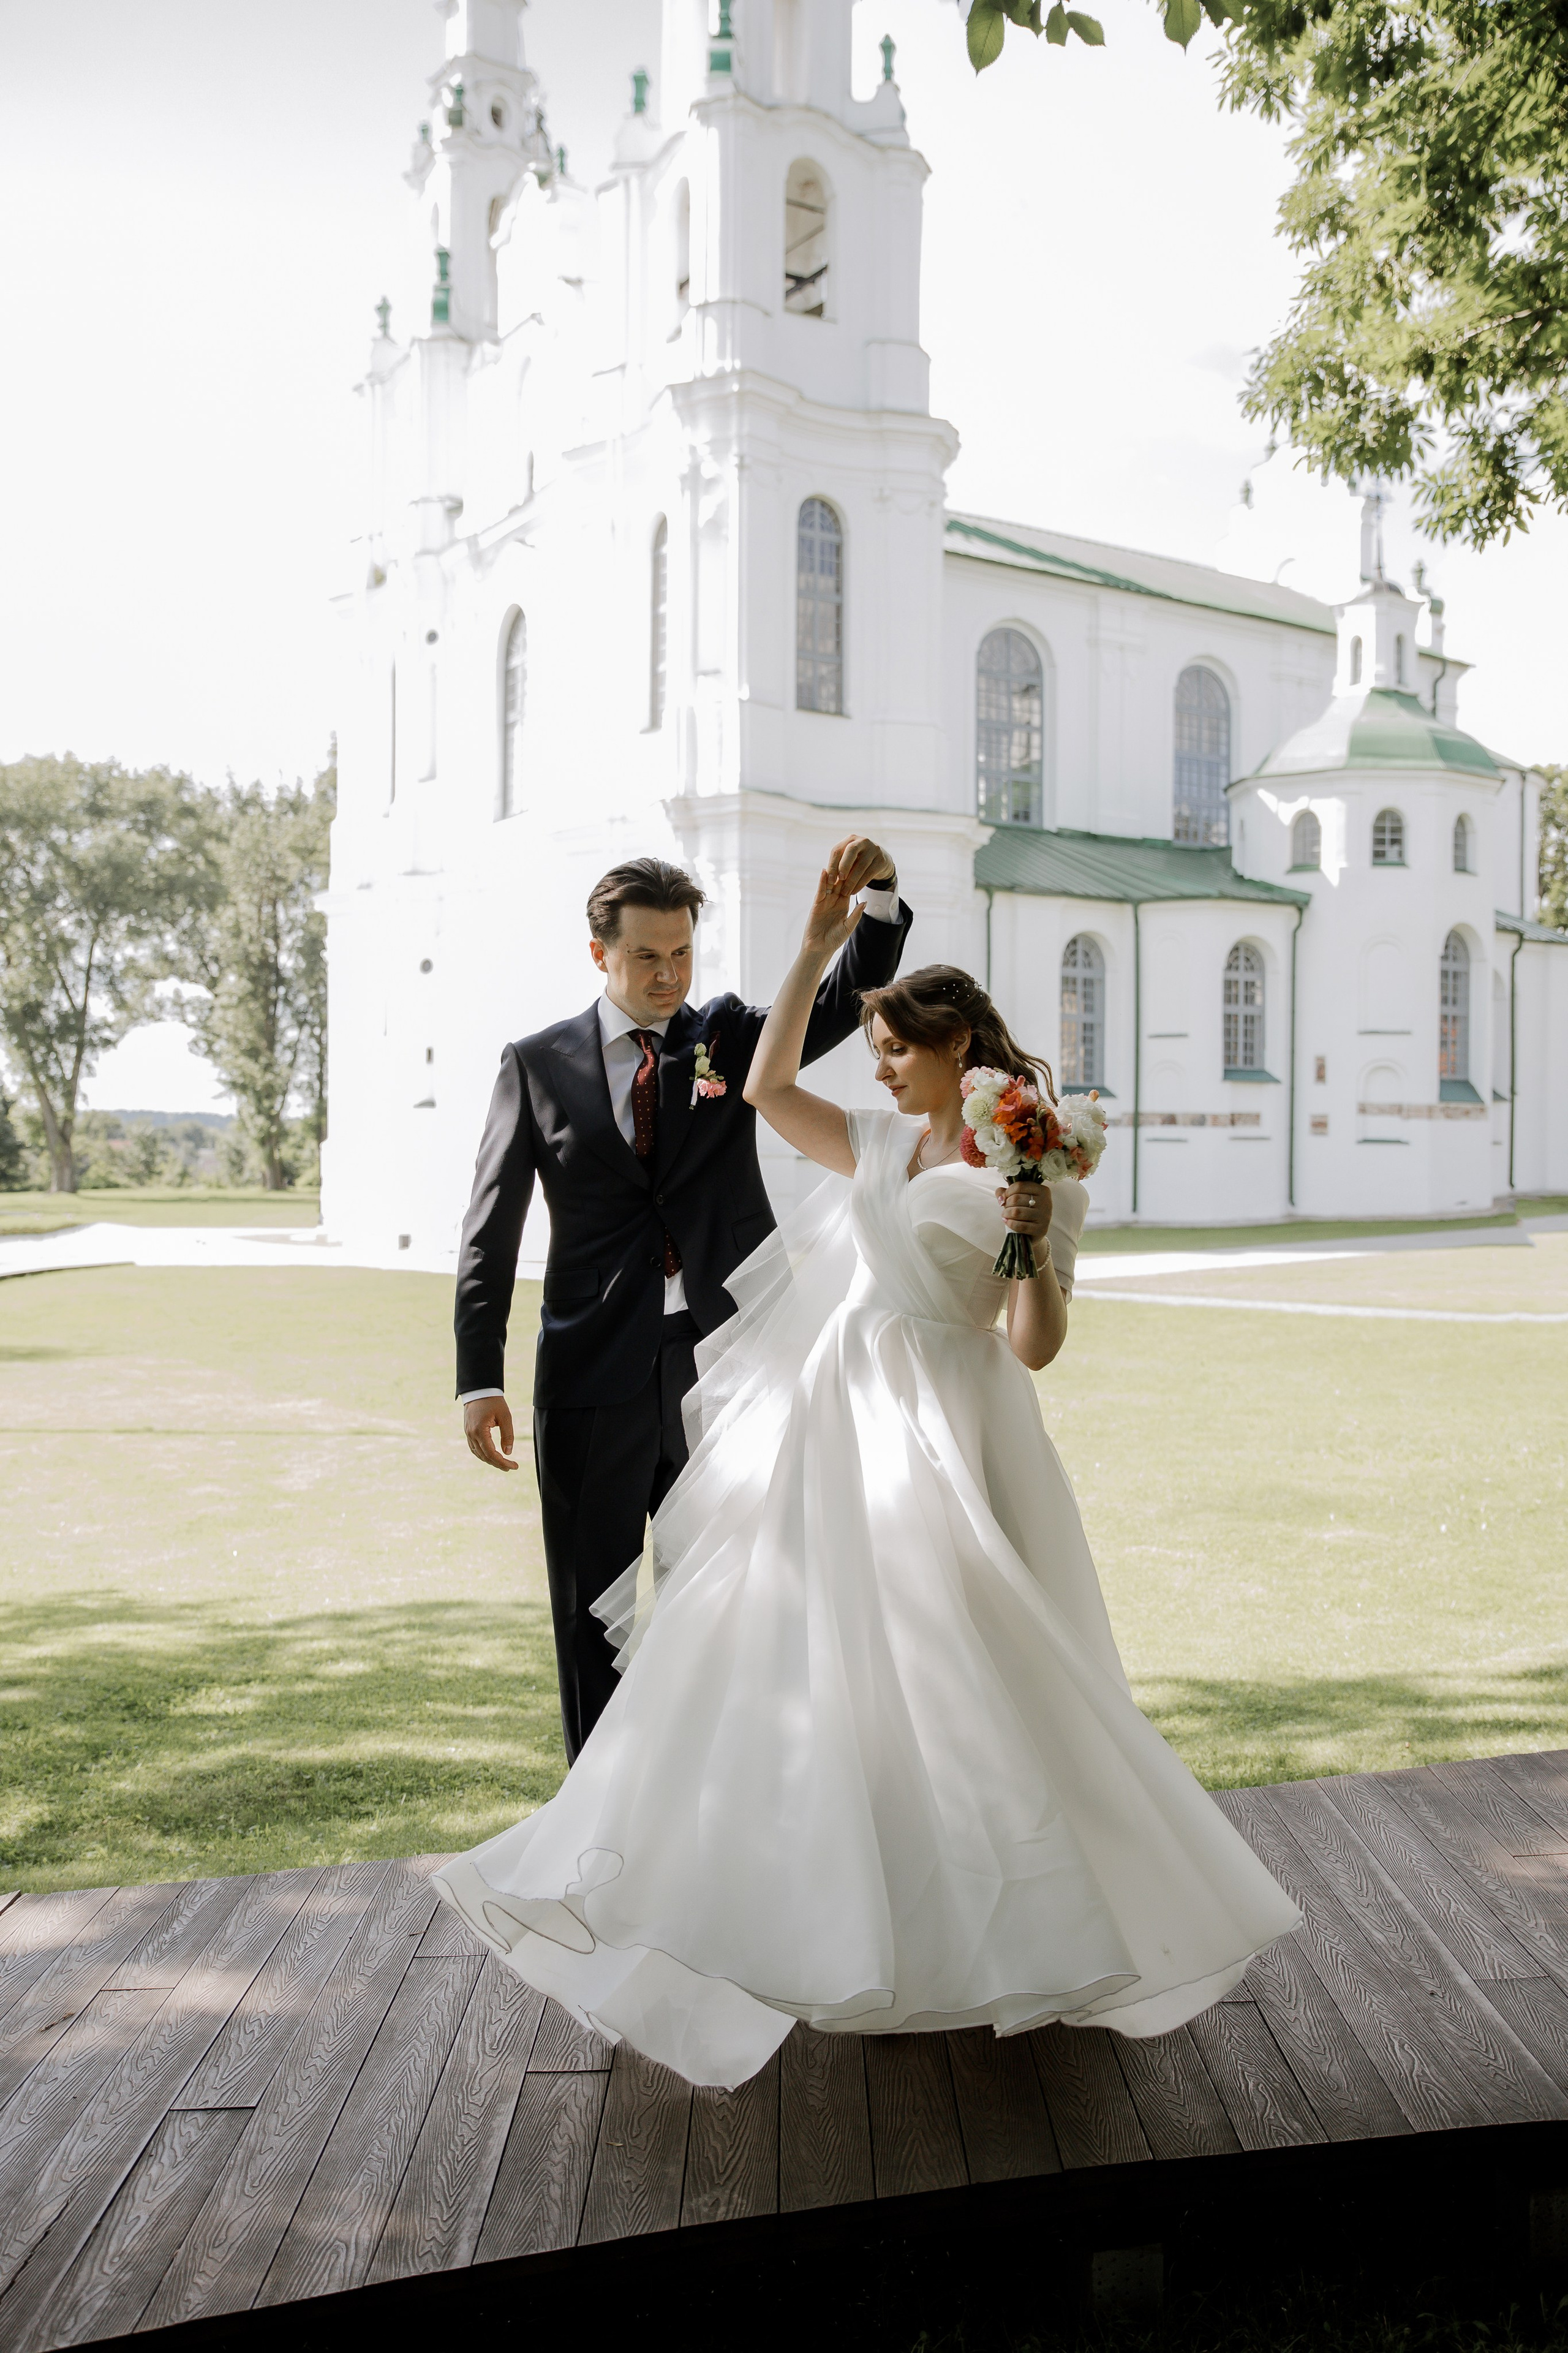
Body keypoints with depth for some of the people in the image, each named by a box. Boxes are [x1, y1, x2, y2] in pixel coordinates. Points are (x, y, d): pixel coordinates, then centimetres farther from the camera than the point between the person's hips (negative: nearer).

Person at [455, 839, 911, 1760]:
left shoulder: (733, 1036, 9)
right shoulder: (539, 1064, 4)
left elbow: (850, 998, -5)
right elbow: (491, 1232, 1)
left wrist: (883, 894, -24)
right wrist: (481, 1378, -7)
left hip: (722, 1371, 1)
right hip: (595, 1379, -1)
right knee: (592, 1612, 9)